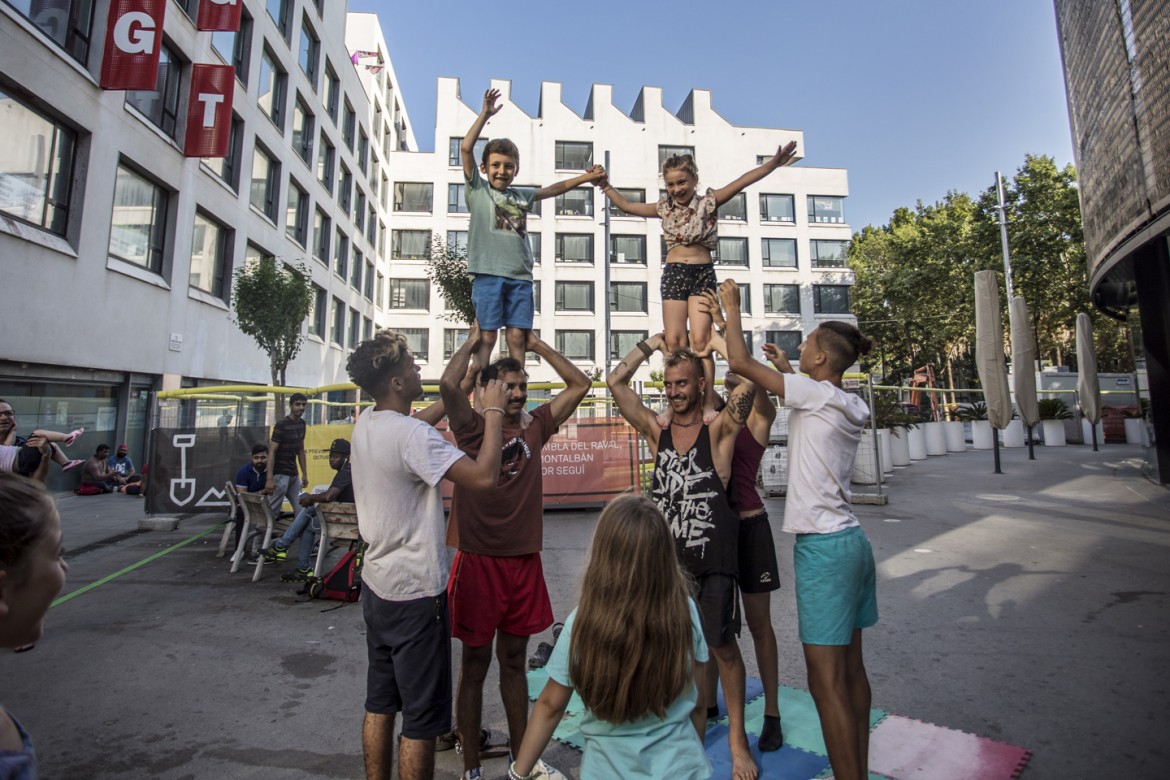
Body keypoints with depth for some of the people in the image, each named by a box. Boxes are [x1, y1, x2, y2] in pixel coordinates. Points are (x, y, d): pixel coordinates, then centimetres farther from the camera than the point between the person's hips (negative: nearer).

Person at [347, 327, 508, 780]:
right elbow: (485, 477, -30)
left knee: (379, 703, 21)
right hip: (416, 593, -9)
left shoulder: (365, 423, 4)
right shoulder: (412, 435, -24)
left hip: (377, 586, 9)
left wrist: (465, 351, 23)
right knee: (422, 718, 6)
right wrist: (494, 410, -19)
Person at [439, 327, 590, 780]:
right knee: (475, 663, 11)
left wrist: (536, 345, 5)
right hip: (479, 560, -4)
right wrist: (475, 342, -10)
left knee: (514, 660, 19)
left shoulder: (533, 428, 5)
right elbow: (448, 384, -25)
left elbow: (579, 384, 7)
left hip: (524, 560, 5)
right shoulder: (473, 427, -7)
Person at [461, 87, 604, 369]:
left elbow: (554, 189, 31)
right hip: (487, 272, -4)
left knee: (517, 336, 1)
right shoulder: (477, 189, 10)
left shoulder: (522, 195, 21)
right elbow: (466, 149, 2)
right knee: (486, 336, -4)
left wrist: (586, 177, 28)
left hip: (520, 275, 4)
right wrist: (485, 115, -1)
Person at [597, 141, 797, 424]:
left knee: (700, 340, -11)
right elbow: (626, 205, 20)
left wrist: (772, 163, -20)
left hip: (702, 273, -2)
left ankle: (708, 403, -8)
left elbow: (743, 181, -9)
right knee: (674, 342, -3)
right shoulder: (664, 208, 11)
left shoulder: (708, 202, 2)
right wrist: (606, 186, 14)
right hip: (673, 273, 3)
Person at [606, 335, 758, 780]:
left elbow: (750, 378, -14)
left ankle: (736, 735, 29)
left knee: (722, 646, 8)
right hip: (665, 558, 3)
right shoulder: (656, 432, 4)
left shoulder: (719, 431, -4)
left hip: (713, 560, -3)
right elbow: (616, 382, 3)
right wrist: (654, 342, 4)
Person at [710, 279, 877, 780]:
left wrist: (732, 306, -1)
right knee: (851, 671, 17)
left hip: (823, 547, -9)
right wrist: (786, 371, 22)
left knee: (826, 682, -1)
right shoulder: (848, 405, 9)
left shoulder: (818, 394, -14)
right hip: (851, 541, 9)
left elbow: (740, 363, -13)